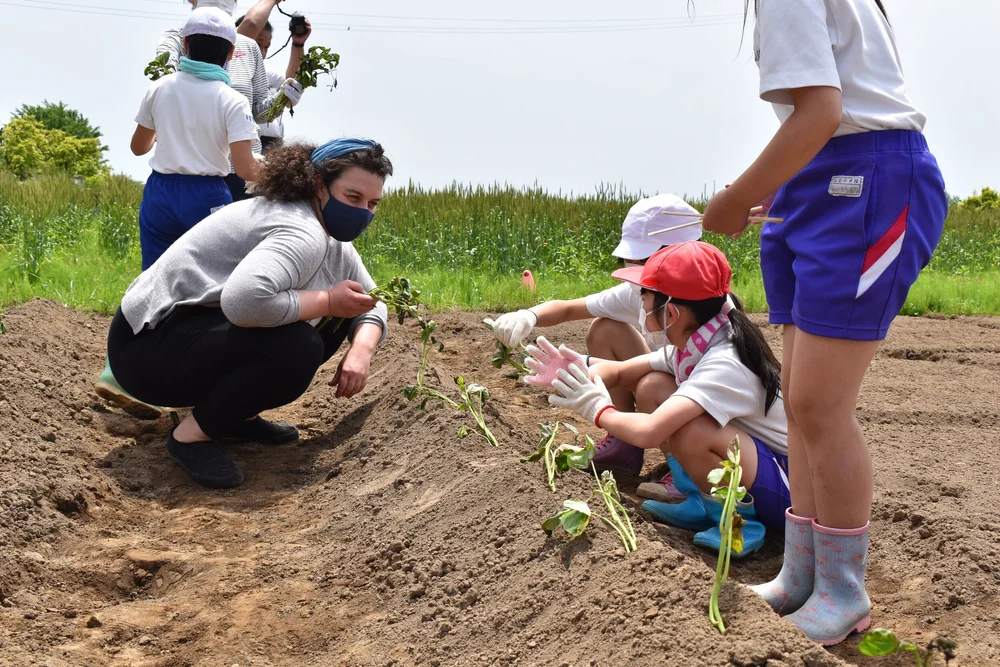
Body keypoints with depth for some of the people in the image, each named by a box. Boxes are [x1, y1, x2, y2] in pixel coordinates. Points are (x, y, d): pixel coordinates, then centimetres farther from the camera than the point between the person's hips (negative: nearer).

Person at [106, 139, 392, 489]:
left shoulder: (335, 241, 7)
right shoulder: (302, 233, -25)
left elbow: (370, 302, 14)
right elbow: (243, 300, -42)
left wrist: (362, 349, -7)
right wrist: (327, 301, -27)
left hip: (198, 329, 10)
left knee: (335, 318, 5)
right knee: (297, 347, -30)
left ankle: (236, 416, 12)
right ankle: (193, 433, -11)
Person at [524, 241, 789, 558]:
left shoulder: (725, 364, -29)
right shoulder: (690, 347, -2)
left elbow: (649, 432, -40)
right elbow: (618, 371, 6)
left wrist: (597, 409, -19)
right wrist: (576, 378, -16)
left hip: (788, 487, -9)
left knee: (686, 430, -35)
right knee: (651, 385, 0)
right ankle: (703, 502, 6)